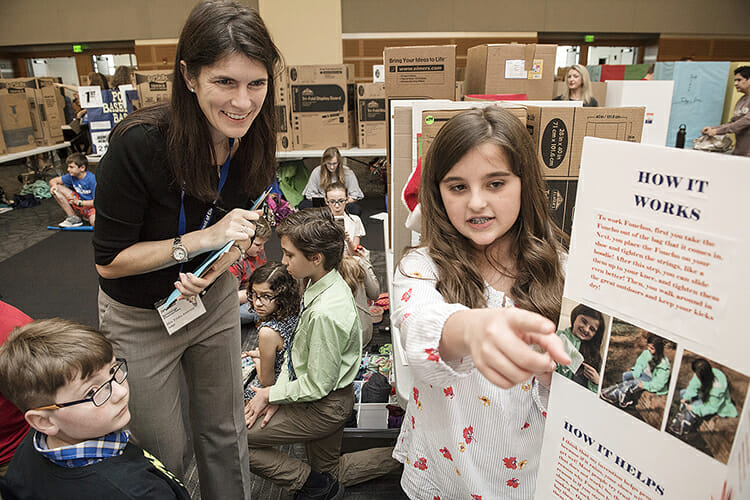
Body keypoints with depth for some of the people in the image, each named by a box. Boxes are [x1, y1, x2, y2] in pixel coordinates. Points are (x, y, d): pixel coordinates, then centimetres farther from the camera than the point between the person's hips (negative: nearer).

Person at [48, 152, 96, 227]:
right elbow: (53, 181, 9)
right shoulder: (72, 176, -3)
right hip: (79, 203, 7)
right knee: (57, 189, -6)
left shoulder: (92, 179, -21)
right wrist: (54, 186, -14)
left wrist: (79, 202, -29)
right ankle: (74, 218, -6)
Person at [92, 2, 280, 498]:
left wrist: (221, 264, -18)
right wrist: (201, 240, -31)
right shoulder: (139, 144, -30)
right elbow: (109, 261, -20)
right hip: (141, 317, -3)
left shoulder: (254, 141, -14)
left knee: (225, 433, 20)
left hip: (214, 300, 4)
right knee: (165, 456, 15)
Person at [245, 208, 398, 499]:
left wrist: (269, 394, -11)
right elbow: (298, 347, 4)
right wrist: (278, 392, -2)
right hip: (324, 400, 9)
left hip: (324, 408, -9)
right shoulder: (323, 283, -5)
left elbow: (316, 386, -25)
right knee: (331, 472, 28)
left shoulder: (325, 313, -33)